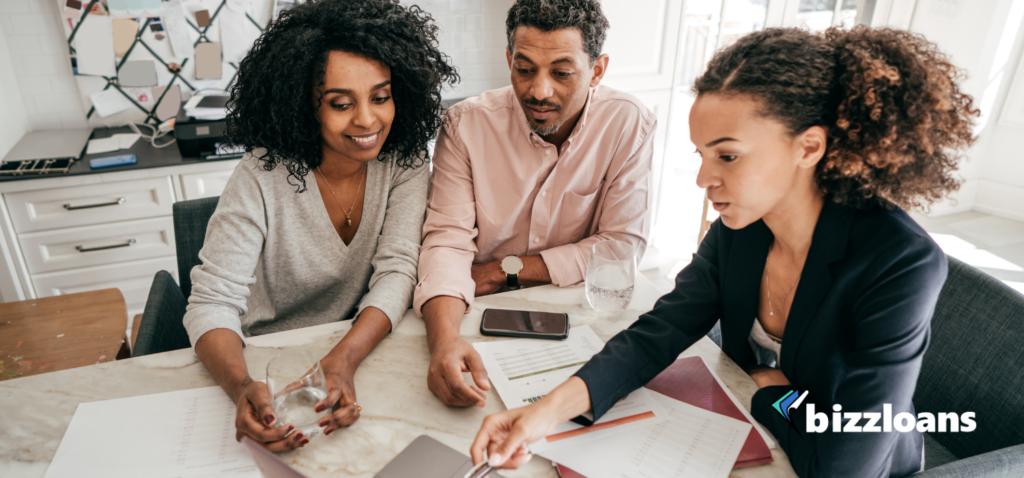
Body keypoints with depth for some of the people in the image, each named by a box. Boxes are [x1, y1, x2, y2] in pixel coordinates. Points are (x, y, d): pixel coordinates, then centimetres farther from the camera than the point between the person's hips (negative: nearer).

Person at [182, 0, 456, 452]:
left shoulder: (404, 159, -9)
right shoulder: (263, 178, -17)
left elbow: (397, 271, -14)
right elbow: (213, 303, -18)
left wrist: (344, 359, -31)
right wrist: (243, 388, -38)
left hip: (364, 348, 1)